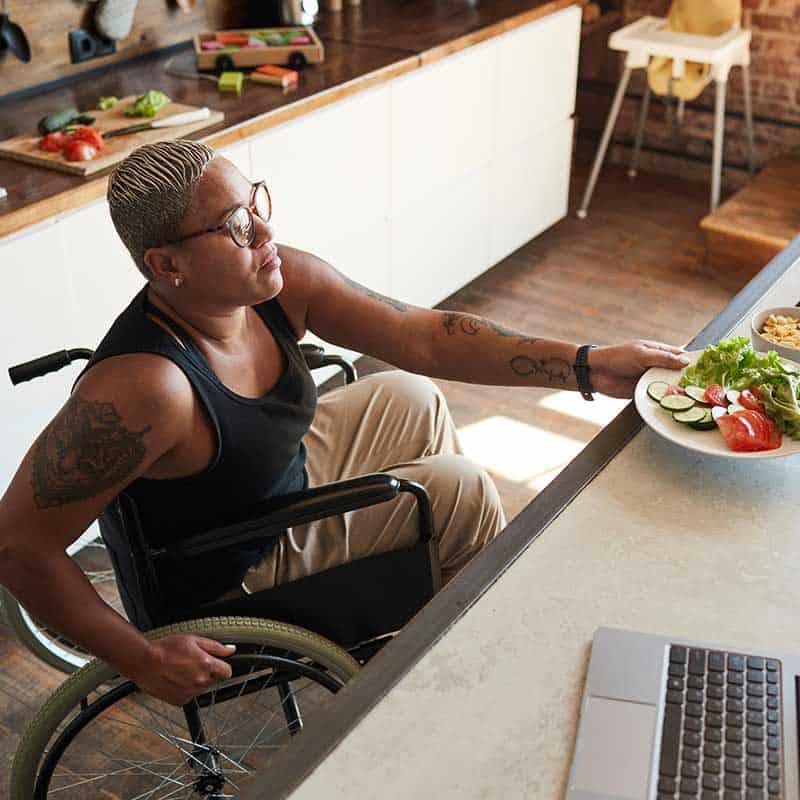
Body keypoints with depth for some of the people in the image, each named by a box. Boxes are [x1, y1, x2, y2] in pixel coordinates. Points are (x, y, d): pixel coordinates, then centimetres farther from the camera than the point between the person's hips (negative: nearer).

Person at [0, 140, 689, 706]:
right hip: (238, 573, -7)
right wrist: (143, 659, -26)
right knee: (461, 489, -5)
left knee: (410, 396, 18)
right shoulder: (145, 388, -39)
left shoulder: (280, 283, -18)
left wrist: (586, 365, -25)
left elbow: (421, 336, -18)